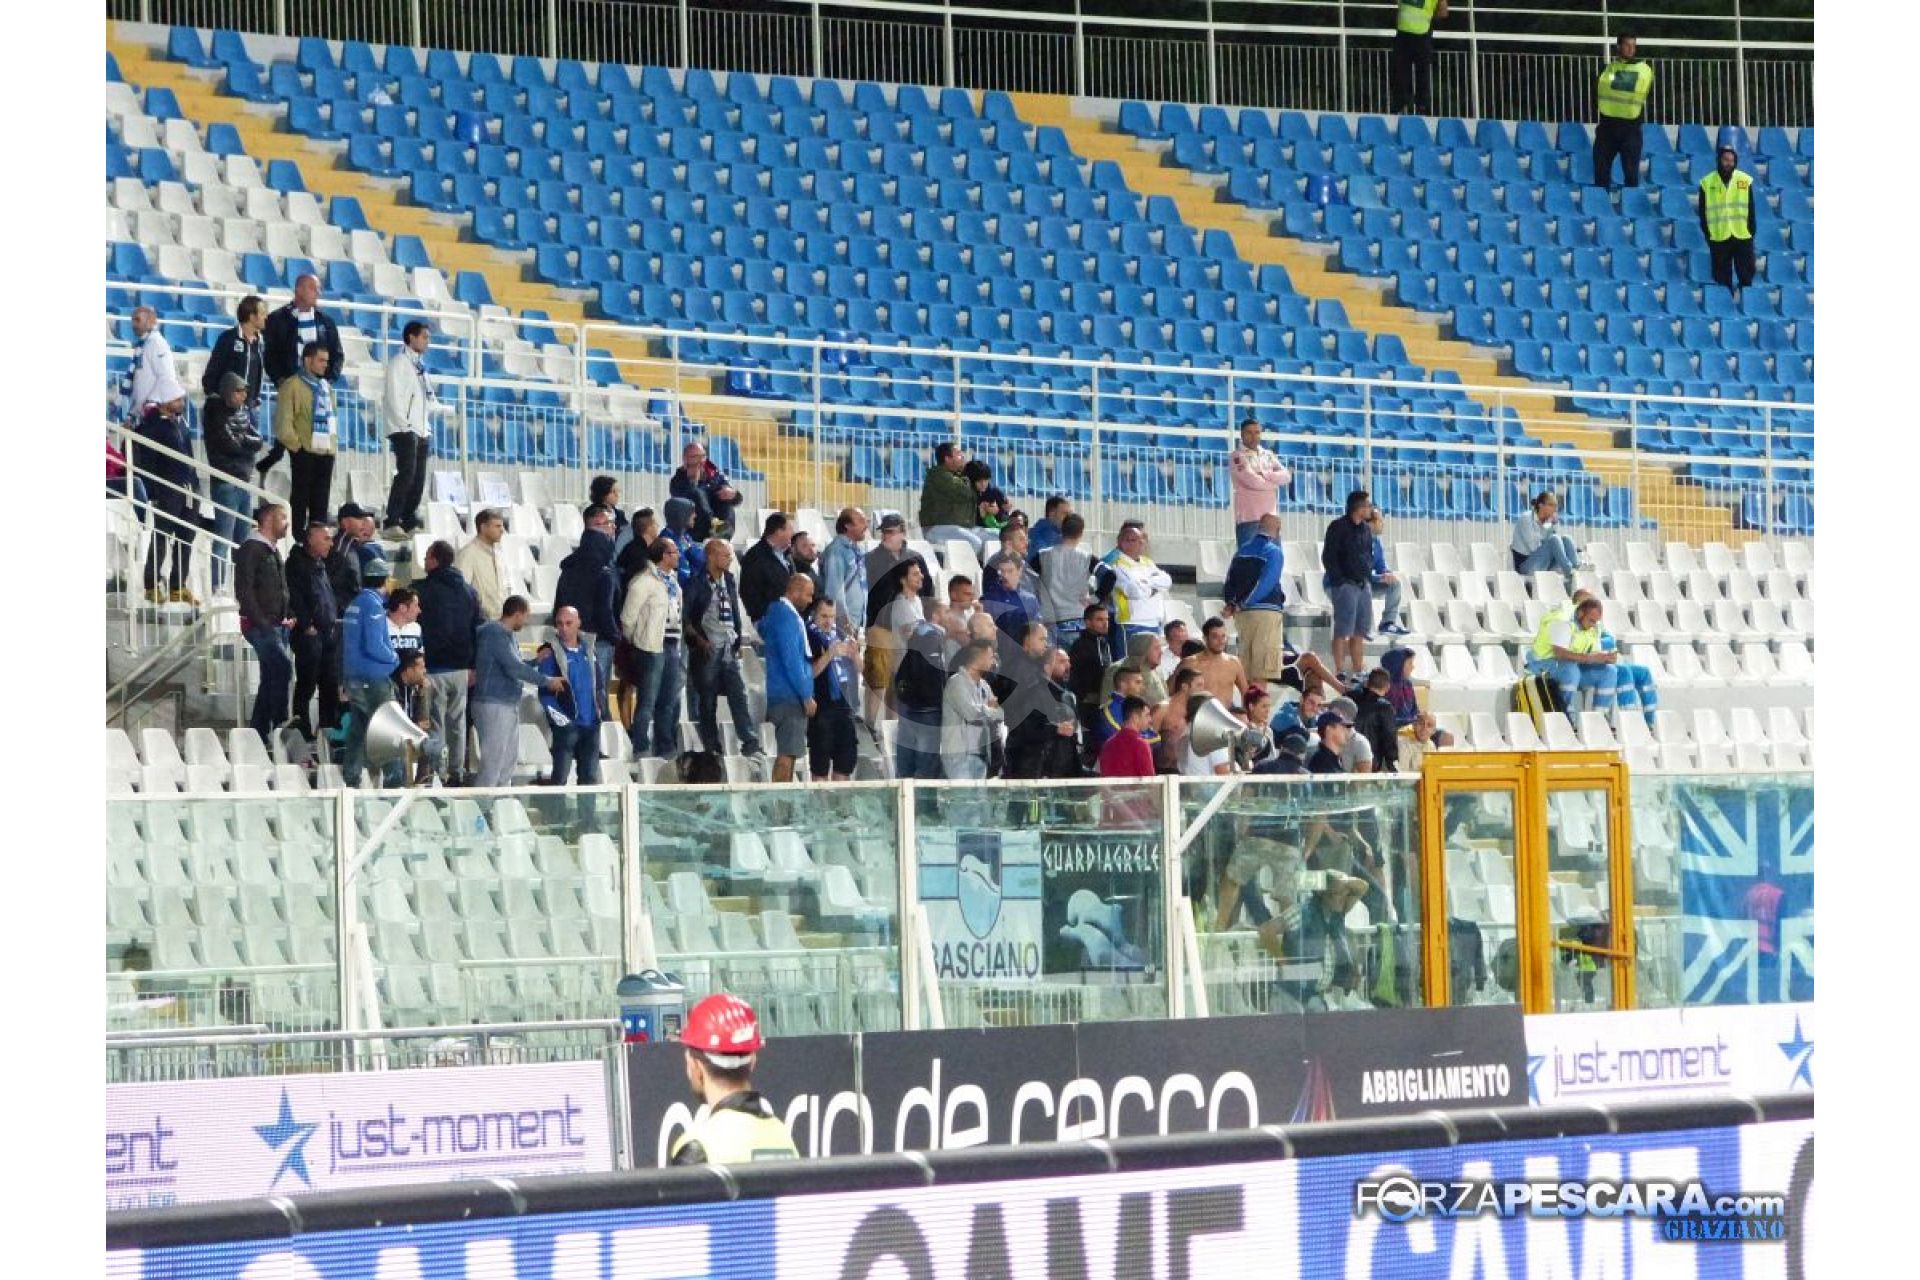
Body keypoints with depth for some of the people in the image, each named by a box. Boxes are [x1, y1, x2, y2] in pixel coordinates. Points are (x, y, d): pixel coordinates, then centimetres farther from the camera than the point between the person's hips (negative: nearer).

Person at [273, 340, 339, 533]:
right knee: (300, 496, -3)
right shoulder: (292, 385, -5)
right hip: (305, 452, -7)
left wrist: (332, 444, 15)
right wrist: (295, 445, -10)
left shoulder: (326, 387, 18)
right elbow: (283, 421, -10)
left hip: (325, 452, 7)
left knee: (321, 501, 8)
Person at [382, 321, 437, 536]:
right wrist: (405, 425, -17)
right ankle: (392, 524, -20)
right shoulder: (399, 363, -3)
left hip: (421, 430, 8)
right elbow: (394, 397, -11)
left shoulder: (419, 365, 21)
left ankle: (410, 523, 6)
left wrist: (427, 430, 16)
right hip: (404, 430, -8)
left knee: (418, 478, 3)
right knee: (406, 473, -18)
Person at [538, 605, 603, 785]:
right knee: (560, 776, -4)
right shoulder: (551, 652, -6)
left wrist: (598, 706, 7)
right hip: (567, 723, -5)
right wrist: (556, 715, -15)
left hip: (591, 723, 5)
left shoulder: (587, 650, 11)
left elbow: (598, 683, 19)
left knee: (590, 776, 9)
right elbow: (545, 691, -9)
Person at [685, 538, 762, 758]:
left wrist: (737, 640, 10)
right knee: (707, 701, 2)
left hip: (729, 649, 5)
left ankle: (751, 742, -8)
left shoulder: (729, 582, 12)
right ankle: (712, 747, 8)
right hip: (707, 649, -5)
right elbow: (685, 618, -7)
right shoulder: (698, 583, -6)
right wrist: (700, 640, -14)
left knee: (739, 694, -5)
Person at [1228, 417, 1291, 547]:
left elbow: (1286, 476, 3)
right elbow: (1252, 481, -16)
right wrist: (1274, 481, 0)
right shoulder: (1238, 457, -3)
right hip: (1248, 517, -6)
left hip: (1270, 517, 6)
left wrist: (1264, 474, -11)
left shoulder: (1268, 455, 16)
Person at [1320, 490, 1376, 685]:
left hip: (1363, 585, 7)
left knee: (1360, 632, 8)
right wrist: (1340, 580, -14)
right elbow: (1328, 557, -10)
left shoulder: (1365, 530, 15)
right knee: (1343, 630, -8)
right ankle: (1340, 672, -8)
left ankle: (1357, 671, 12)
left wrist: (1368, 577, 8)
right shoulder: (1338, 528, -7)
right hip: (1345, 586, -7)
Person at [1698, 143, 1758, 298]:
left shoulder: (1745, 180, 4)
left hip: (1743, 237, 0)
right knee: (1722, 276, 4)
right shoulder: (1707, 183, 2)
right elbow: (1703, 212, 5)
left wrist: (1752, 230, 1)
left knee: (1747, 274, 2)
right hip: (1719, 239, 0)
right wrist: (1707, 233, -1)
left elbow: (1752, 209, 7)